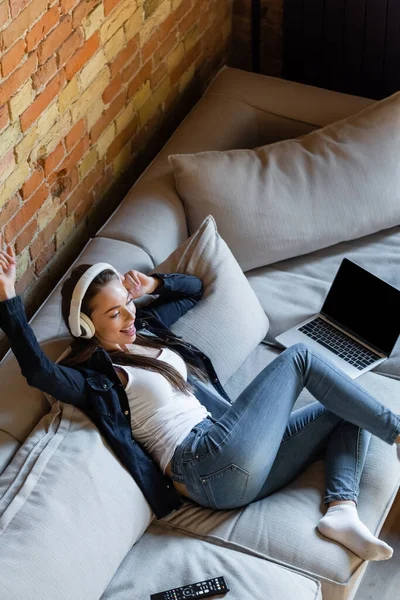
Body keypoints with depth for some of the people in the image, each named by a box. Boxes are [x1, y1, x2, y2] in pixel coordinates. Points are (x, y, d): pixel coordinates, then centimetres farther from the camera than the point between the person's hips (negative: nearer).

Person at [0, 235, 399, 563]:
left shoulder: (145, 328, 22)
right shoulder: (95, 374, -4)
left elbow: (194, 288, 36)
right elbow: (39, 371, -27)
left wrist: (154, 284, 16)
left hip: (243, 467, 9)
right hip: (212, 464, -9)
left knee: (348, 413, 7)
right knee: (299, 356, -6)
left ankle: (341, 510, -18)